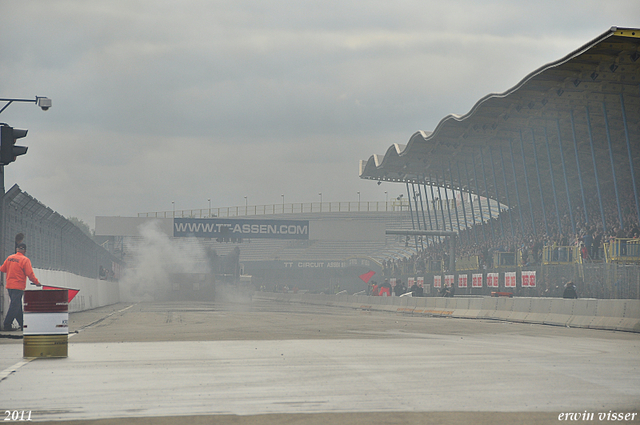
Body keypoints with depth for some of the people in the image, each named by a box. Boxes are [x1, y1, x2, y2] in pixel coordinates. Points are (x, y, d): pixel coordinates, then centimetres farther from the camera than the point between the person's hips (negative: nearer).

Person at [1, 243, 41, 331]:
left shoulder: (9, 258, 6)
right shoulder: (25, 260, -11)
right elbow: (30, 274, -14)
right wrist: (36, 282, -2)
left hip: (9, 285, 7)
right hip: (18, 286, -6)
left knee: (17, 305, 15)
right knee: (15, 305, -3)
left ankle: (22, 324, 22)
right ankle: (7, 325, -6)